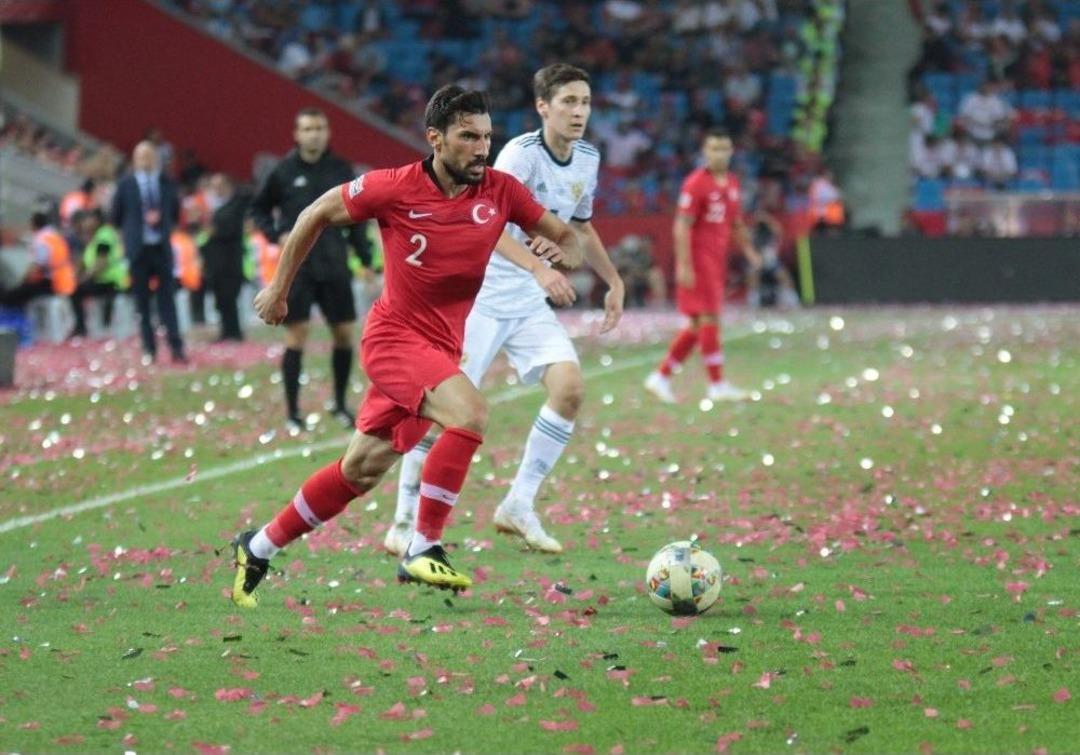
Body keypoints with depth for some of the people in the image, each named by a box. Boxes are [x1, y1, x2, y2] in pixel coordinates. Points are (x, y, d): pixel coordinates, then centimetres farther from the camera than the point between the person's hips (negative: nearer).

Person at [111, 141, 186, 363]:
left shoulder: (166, 183, 5)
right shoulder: (126, 184, 0)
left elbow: (176, 212, 14)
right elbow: (116, 217, 5)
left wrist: (162, 220, 2)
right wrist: (131, 230, 1)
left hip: (162, 246, 1)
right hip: (138, 248, -1)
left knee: (167, 298, -2)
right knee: (142, 301, 3)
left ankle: (176, 348, -6)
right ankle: (149, 349, 8)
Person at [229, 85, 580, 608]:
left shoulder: (500, 191, -3)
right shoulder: (395, 188, -13)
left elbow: (564, 236, 8)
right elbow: (316, 216, 2)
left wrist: (546, 259, -16)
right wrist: (279, 288, 8)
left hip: (441, 346, 5)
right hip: (394, 335, -5)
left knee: (362, 470, 10)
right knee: (469, 413, -29)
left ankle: (258, 549, 26)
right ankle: (423, 549, -22)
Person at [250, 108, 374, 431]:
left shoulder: (340, 171, 4)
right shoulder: (284, 172, -2)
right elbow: (258, 209, 8)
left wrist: (365, 259, 6)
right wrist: (277, 235, -9)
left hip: (334, 266, 3)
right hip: (298, 267, -3)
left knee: (344, 333, 4)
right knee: (297, 334, -4)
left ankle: (340, 404, 21)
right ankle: (292, 411, 4)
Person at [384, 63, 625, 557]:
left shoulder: (587, 159, 6)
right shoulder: (522, 154, -19)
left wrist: (614, 282, 26)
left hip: (529, 301, 7)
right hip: (479, 294, -7)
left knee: (570, 387, -13)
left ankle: (519, 507, -1)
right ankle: (404, 524, 5)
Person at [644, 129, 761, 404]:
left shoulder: (732, 183, 13)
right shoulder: (696, 183, -12)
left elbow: (736, 223, 26)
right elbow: (682, 226, -15)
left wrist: (748, 250, 15)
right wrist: (684, 265, -20)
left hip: (717, 262, 8)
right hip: (698, 261, -8)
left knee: (698, 325, 8)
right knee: (710, 319, -8)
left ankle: (661, 376, 14)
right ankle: (717, 386, -5)